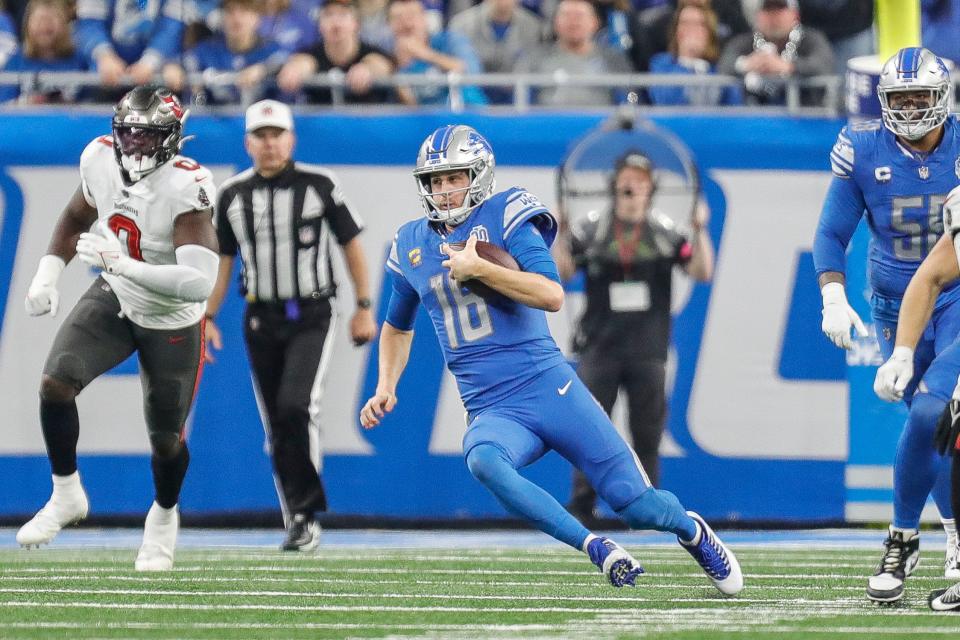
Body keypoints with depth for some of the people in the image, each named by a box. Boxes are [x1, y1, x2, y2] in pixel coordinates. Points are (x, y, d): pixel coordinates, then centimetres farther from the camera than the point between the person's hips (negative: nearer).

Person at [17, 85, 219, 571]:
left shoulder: (187, 187, -32)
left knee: (166, 438, 10)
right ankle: (66, 495, 4)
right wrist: (47, 274, 2)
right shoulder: (101, 159, -14)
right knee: (55, 383, -18)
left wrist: (120, 263, -44)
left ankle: (164, 517, 42)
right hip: (114, 300, 4)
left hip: (171, 322, -4)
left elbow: (198, 283, -41)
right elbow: (77, 216, 10)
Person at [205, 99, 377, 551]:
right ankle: (298, 525, 14)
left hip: (311, 318, -4)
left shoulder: (319, 186, -4)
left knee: (296, 406, -22)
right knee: (276, 428, 4)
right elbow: (222, 260, 12)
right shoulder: (233, 195, 5)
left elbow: (351, 244, 2)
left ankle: (307, 514, -14)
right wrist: (208, 318, 6)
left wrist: (364, 308, -1)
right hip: (261, 321, 4)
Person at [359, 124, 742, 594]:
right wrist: (386, 387, 14)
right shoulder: (412, 246, 12)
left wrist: (477, 269, -18)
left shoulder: (505, 217, -2)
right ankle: (595, 549, -24)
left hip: (548, 389, -3)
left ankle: (691, 529, 32)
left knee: (636, 505, -6)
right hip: (491, 410, 3)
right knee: (483, 460, -36)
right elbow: (398, 327, 29)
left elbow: (552, 295, -16)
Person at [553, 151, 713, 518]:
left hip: (648, 351, 0)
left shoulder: (666, 234, 8)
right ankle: (580, 508, 0)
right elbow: (560, 271, 0)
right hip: (599, 347, 0)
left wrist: (700, 232, -12)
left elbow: (702, 272, 1)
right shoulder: (590, 231, 8)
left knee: (647, 437, 1)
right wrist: (561, 233, -13)